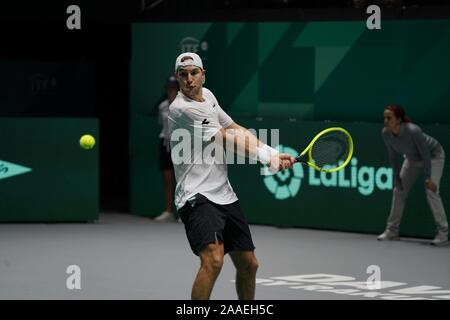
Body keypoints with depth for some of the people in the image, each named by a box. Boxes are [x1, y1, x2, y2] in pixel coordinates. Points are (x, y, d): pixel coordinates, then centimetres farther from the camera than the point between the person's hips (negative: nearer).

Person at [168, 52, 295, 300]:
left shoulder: (207, 95, 13)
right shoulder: (181, 109, -15)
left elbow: (236, 130, 16)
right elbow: (230, 141, -10)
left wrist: (272, 154, 2)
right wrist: (267, 156, -4)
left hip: (224, 195, 9)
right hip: (196, 196, -9)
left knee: (248, 264, 14)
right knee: (213, 259, -30)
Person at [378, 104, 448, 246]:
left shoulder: (413, 131, -39)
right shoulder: (386, 133, -22)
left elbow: (425, 154, -29)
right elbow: (393, 155, -6)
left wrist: (428, 178, -26)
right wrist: (397, 176, -5)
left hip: (433, 156, -6)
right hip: (412, 158, 6)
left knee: (431, 192, -18)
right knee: (399, 190, 5)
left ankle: (443, 233, -12)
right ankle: (392, 230, 15)